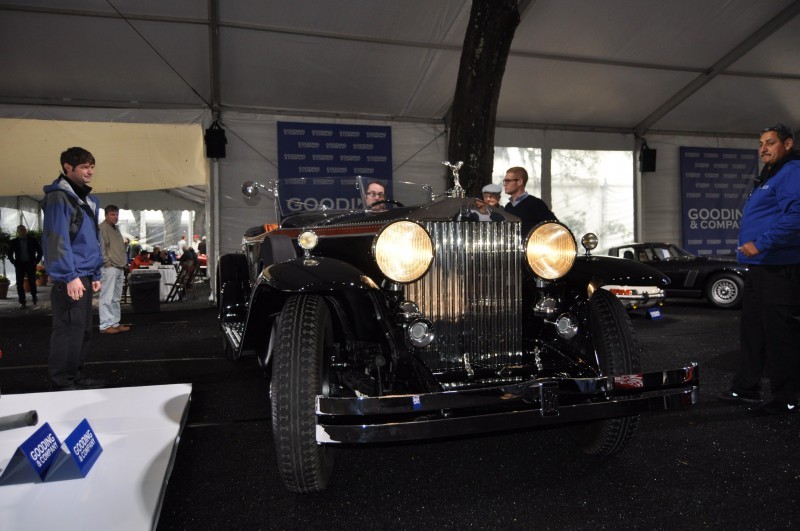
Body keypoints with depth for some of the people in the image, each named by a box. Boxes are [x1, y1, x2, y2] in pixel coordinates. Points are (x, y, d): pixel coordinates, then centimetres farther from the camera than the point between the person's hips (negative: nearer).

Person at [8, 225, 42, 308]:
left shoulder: (33, 240, 2)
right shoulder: (14, 242, 5)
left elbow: (40, 251, 7)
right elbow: (10, 254, 13)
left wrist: (36, 261, -1)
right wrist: (14, 262, 2)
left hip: (30, 264, -1)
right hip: (19, 265, 1)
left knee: (32, 282, -3)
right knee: (20, 284, -2)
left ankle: (34, 298, 18)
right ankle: (22, 302, 2)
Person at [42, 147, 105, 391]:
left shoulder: (88, 199, 18)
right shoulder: (58, 197, -9)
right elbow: (58, 239, -17)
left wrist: (95, 274, 18)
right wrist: (70, 275, -21)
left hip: (84, 276, 9)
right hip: (69, 279, -9)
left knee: (83, 330, 15)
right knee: (69, 331, -7)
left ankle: (75, 377, 25)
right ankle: (62, 384, 1)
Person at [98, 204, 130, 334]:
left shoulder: (116, 228, 21)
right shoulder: (102, 228, -7)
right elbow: (101, 248, -15)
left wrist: (124, 263, 17)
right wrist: (108, 262, -16)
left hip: (119, 268, 9)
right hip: (109, 268, -9)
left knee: (116, 298, 11)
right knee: (107, 298, -8)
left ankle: (115, 323, 16)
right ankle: (105, 325, -5)